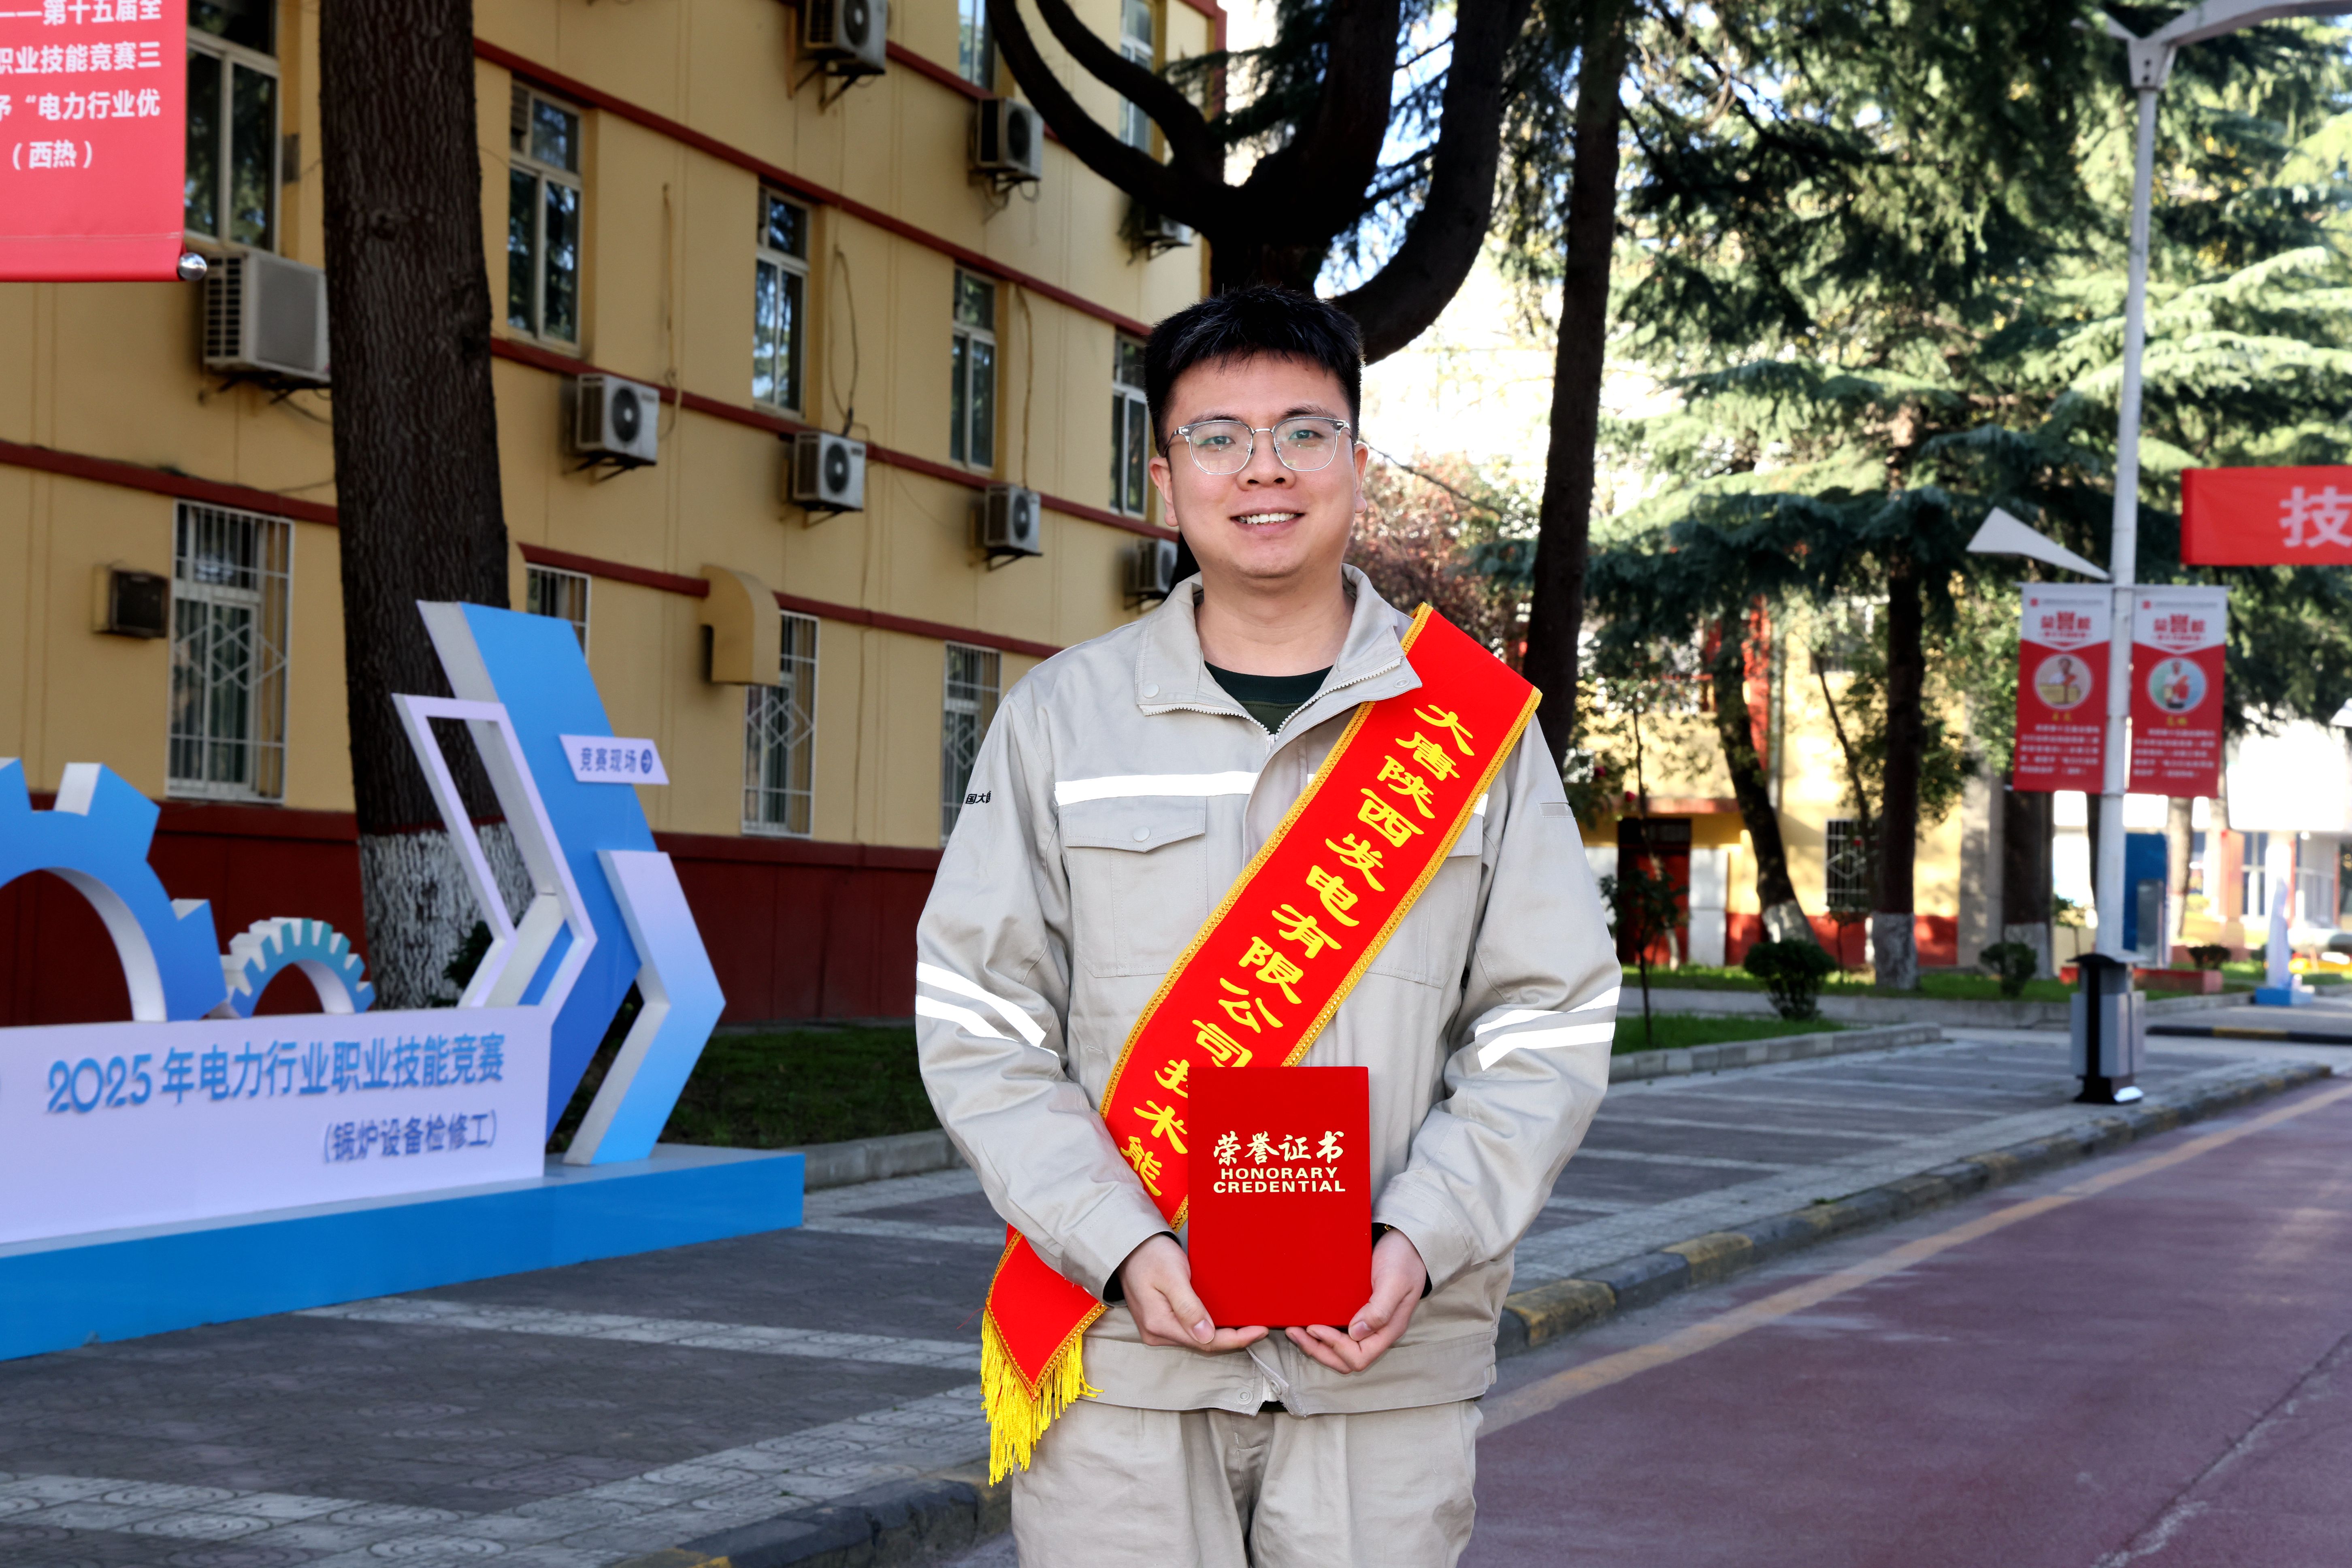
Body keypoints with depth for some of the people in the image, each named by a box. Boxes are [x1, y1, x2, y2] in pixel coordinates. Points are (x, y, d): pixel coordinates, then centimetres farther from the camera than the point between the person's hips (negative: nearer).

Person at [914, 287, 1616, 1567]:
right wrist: (1121, 1248, -11)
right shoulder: (1060, 716, 6)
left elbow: (1549, 1026, 4)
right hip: (1118, 1362, 0)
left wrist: (1422, 1242, -10)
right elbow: (977, 1024, 2)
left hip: (1387, 1365, 1)